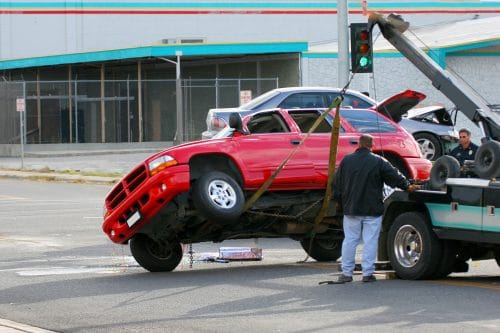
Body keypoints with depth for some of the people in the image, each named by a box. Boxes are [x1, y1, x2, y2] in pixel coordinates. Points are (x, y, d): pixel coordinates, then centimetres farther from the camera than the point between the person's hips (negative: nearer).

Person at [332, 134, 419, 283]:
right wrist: (407, 186, 14)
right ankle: (368, 273, -1)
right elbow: (394, 176, -2)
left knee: (349, 240, 8)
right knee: (370, 241, 1)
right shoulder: (378, 162, -7)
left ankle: (346, 273, 8)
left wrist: (340, 201, 20)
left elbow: (336, 184, 8)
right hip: (372, 209, -3)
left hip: (351, 209, 3)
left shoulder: (346, 160, 2)